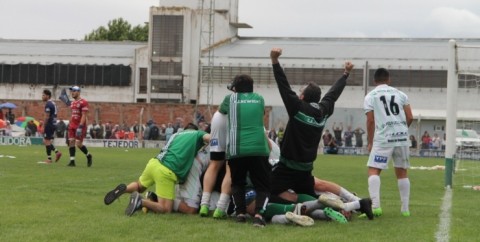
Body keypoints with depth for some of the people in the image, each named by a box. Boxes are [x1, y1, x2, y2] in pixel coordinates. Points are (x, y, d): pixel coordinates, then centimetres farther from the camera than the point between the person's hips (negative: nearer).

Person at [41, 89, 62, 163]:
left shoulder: (48, 104, -14)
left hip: (49, 124, -9)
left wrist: (44, 126, -16)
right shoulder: (53, 104, 16)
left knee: (47, 141, -2)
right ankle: (57, 152, 5)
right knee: (46, 141, 15)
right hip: (54, 124, 9)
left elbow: (47, 117, -19)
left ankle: (49, 159, 0)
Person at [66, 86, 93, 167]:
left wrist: (80, 127, -23)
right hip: (72, 126, 8)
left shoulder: (83, 102, -11)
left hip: (80, 126, -8)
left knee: (79, 144, -8)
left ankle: (89, 156, 16)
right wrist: (69, 124, 17)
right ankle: (72, 161, 0)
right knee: (71, 142, -1)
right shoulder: (72, 103, 14)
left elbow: (84, 116, -17)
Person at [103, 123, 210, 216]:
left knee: (139, 186, 34)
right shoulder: (197, 134, 14)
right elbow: (210, 138, -4)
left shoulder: (177, 135, 29)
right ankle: (141, 201, -21)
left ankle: (124, 188, 2)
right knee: (166, 209, -1)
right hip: (166, 172, -6)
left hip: (154, 163, 6)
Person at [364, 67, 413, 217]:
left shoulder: (370, 96, 6)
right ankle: (405, 209, 15)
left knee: (373, 170, 0)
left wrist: (370, 142, 8)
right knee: (401, 172, 14)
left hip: (383, 138, -3)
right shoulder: (400, 94, 15)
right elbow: (410, 118, 9)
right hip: (402, 137, 3)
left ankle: (375, 206, -17)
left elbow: (370, 121, 0)